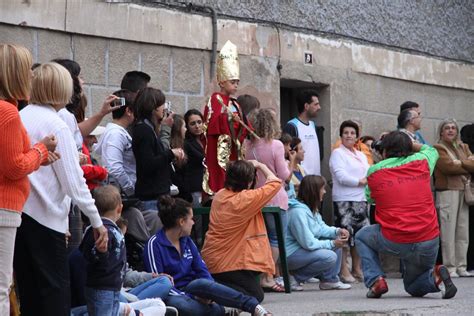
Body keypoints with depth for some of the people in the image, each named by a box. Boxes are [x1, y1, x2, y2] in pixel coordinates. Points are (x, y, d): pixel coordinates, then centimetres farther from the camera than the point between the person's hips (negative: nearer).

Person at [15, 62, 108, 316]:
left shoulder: (20, 118, 8)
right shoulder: (55, 125, -11)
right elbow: (73, 180, -13)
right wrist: (97, 221, -7)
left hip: (17, 210, 7)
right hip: (45, 216, -7)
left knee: (29, 288, 12)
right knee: (55, 289, -2)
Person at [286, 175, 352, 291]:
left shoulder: (312, 208, 9)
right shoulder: (298, 212, -25)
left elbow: (321, 228, 16)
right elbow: (308, 243, -26)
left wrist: (337, 231, -4)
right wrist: (332, 243, -18)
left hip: (304, 249, 11)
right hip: (291, 254, -10)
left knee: (337, 243, 7)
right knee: (329, 257, -26)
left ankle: (330, 280, 7)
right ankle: (296, 278, -11)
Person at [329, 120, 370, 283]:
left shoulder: (361, 156, 22)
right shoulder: (337, 153, -1)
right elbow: (341, 176, -12)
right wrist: (360, 181, -11)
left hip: (361, 199, 7)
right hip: (344, 200, -7)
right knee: (344, 234, -10)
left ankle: (356, 269, 15)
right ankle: (344, 270, -7)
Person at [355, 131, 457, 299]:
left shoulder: (374, 172, 1)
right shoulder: (421, 163, 6)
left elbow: (369, 198, 21)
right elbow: (431, 150, 31)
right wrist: (406, 142, 30)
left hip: (396, 243, -3)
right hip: (429, 243, 3)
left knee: (361, 236, 28)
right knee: (414, 288, 27)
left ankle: (375, 281, 7)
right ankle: (434, 276, -6)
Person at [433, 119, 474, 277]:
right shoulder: (438, 148, 2)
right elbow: (448, 166, -12)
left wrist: (460, 163, -8)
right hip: (447, 192, -6)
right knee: (449, 232, -8)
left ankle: (461, 267, 9)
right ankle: (450, 268, -6)